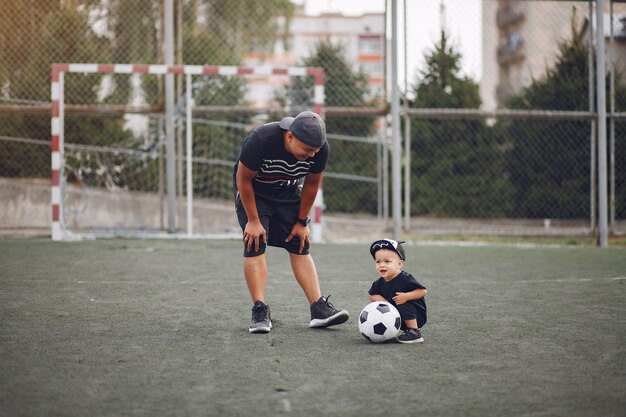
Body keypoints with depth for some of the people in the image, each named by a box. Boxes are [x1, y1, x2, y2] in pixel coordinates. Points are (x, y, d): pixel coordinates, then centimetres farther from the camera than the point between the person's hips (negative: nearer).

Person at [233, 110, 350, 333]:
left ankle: (319, 309, -8)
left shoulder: (320, 149, -24)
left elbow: (311, 185, -5)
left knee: (300, 248, -4)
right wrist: (253, 221, -18)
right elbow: (243, 179, -22)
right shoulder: (261, 141, -37)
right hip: (253, 191, -3)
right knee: (255, 245, -16)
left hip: (288, 192, 4)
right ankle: (260, 311, -16)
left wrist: (302, 222, 0)